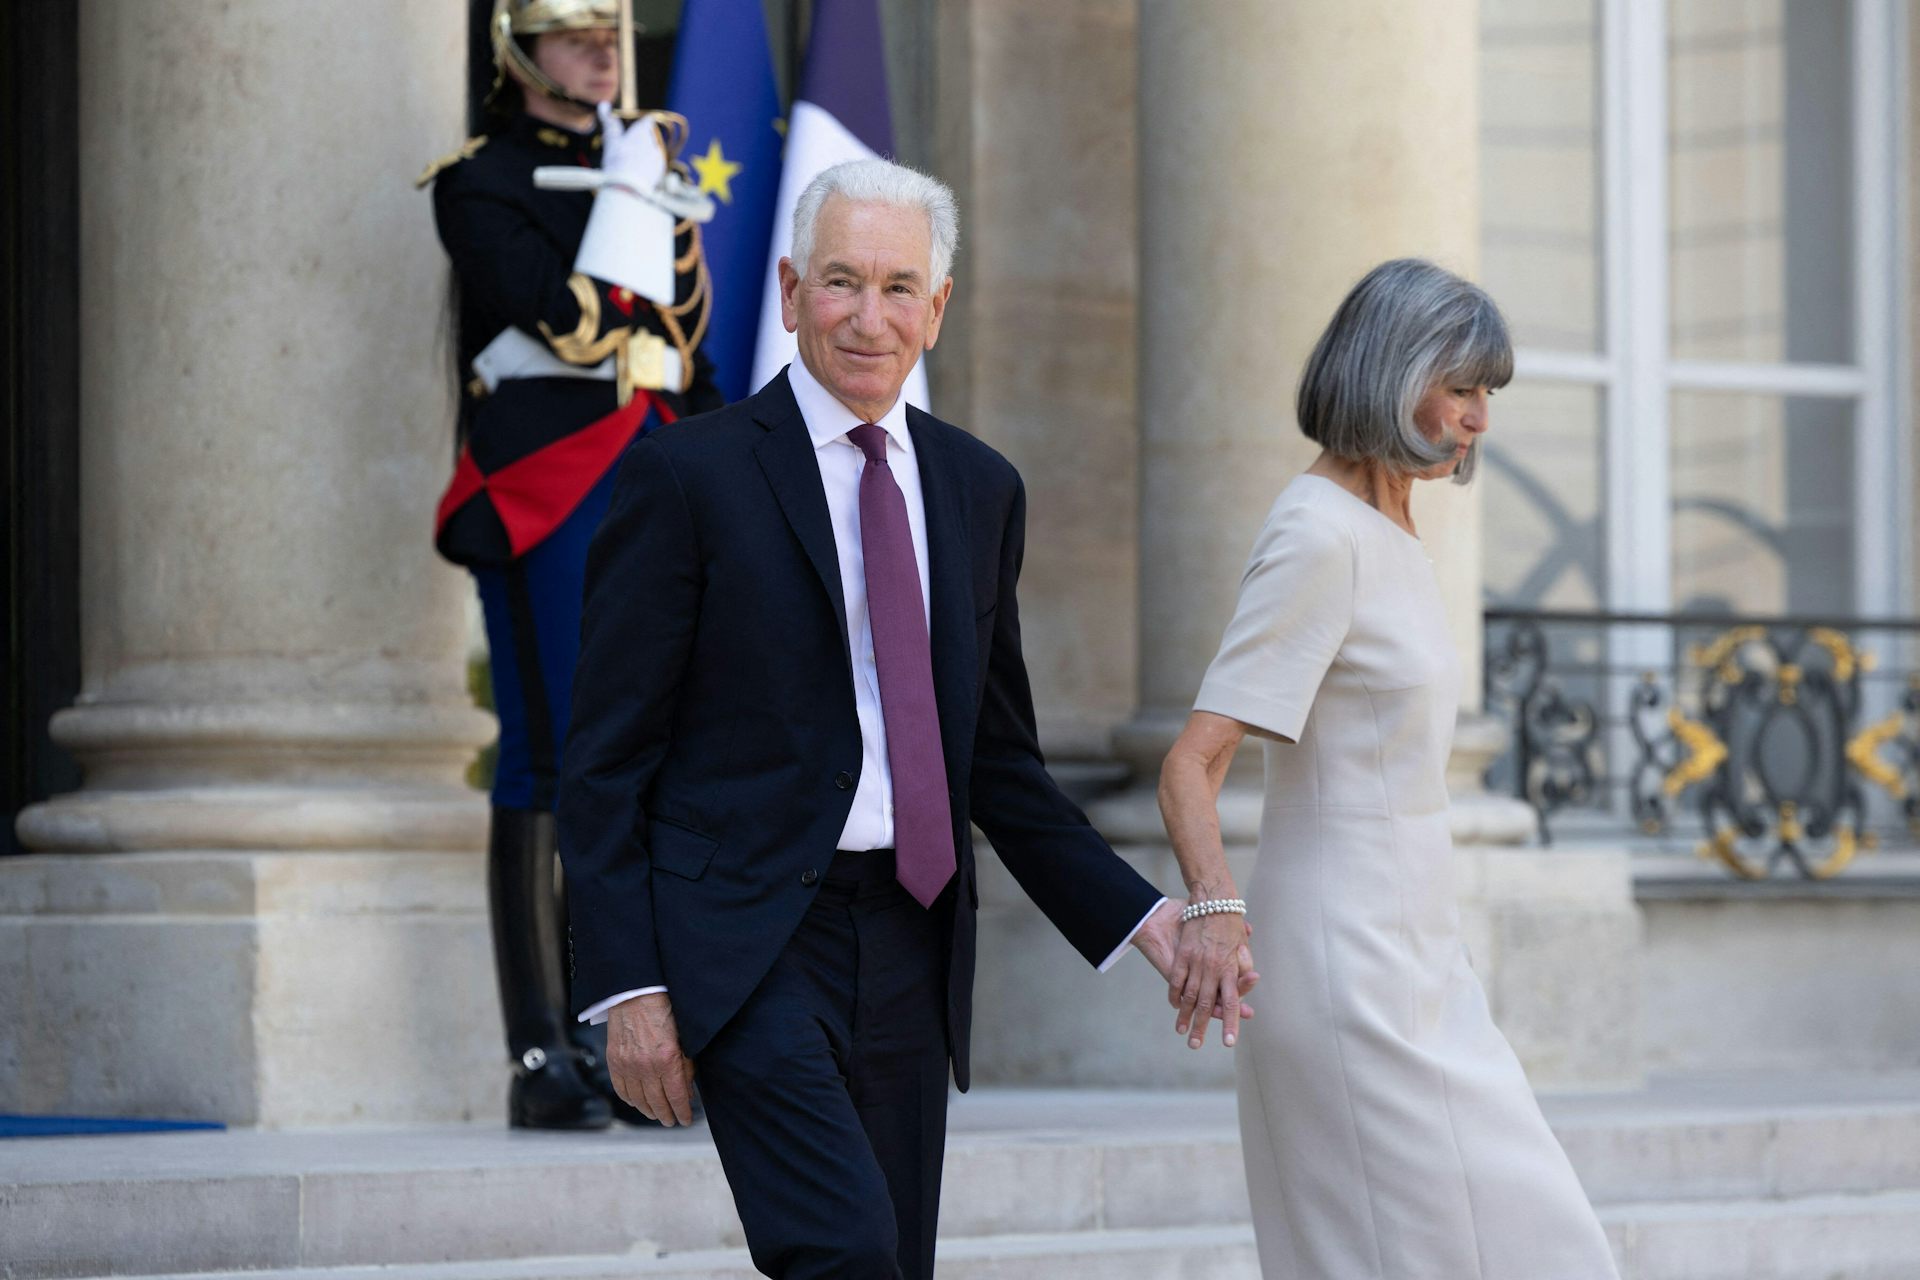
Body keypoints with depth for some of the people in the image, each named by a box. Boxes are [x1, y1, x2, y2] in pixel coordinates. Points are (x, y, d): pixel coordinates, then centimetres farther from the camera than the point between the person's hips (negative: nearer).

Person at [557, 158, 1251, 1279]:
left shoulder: (981, 491, 13)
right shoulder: (689, 475, -4)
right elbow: (607, 757, -4)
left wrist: (1138, 917, 9)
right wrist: (626, 986, -11)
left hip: (910, 950, 6)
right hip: (749, 940, -6)